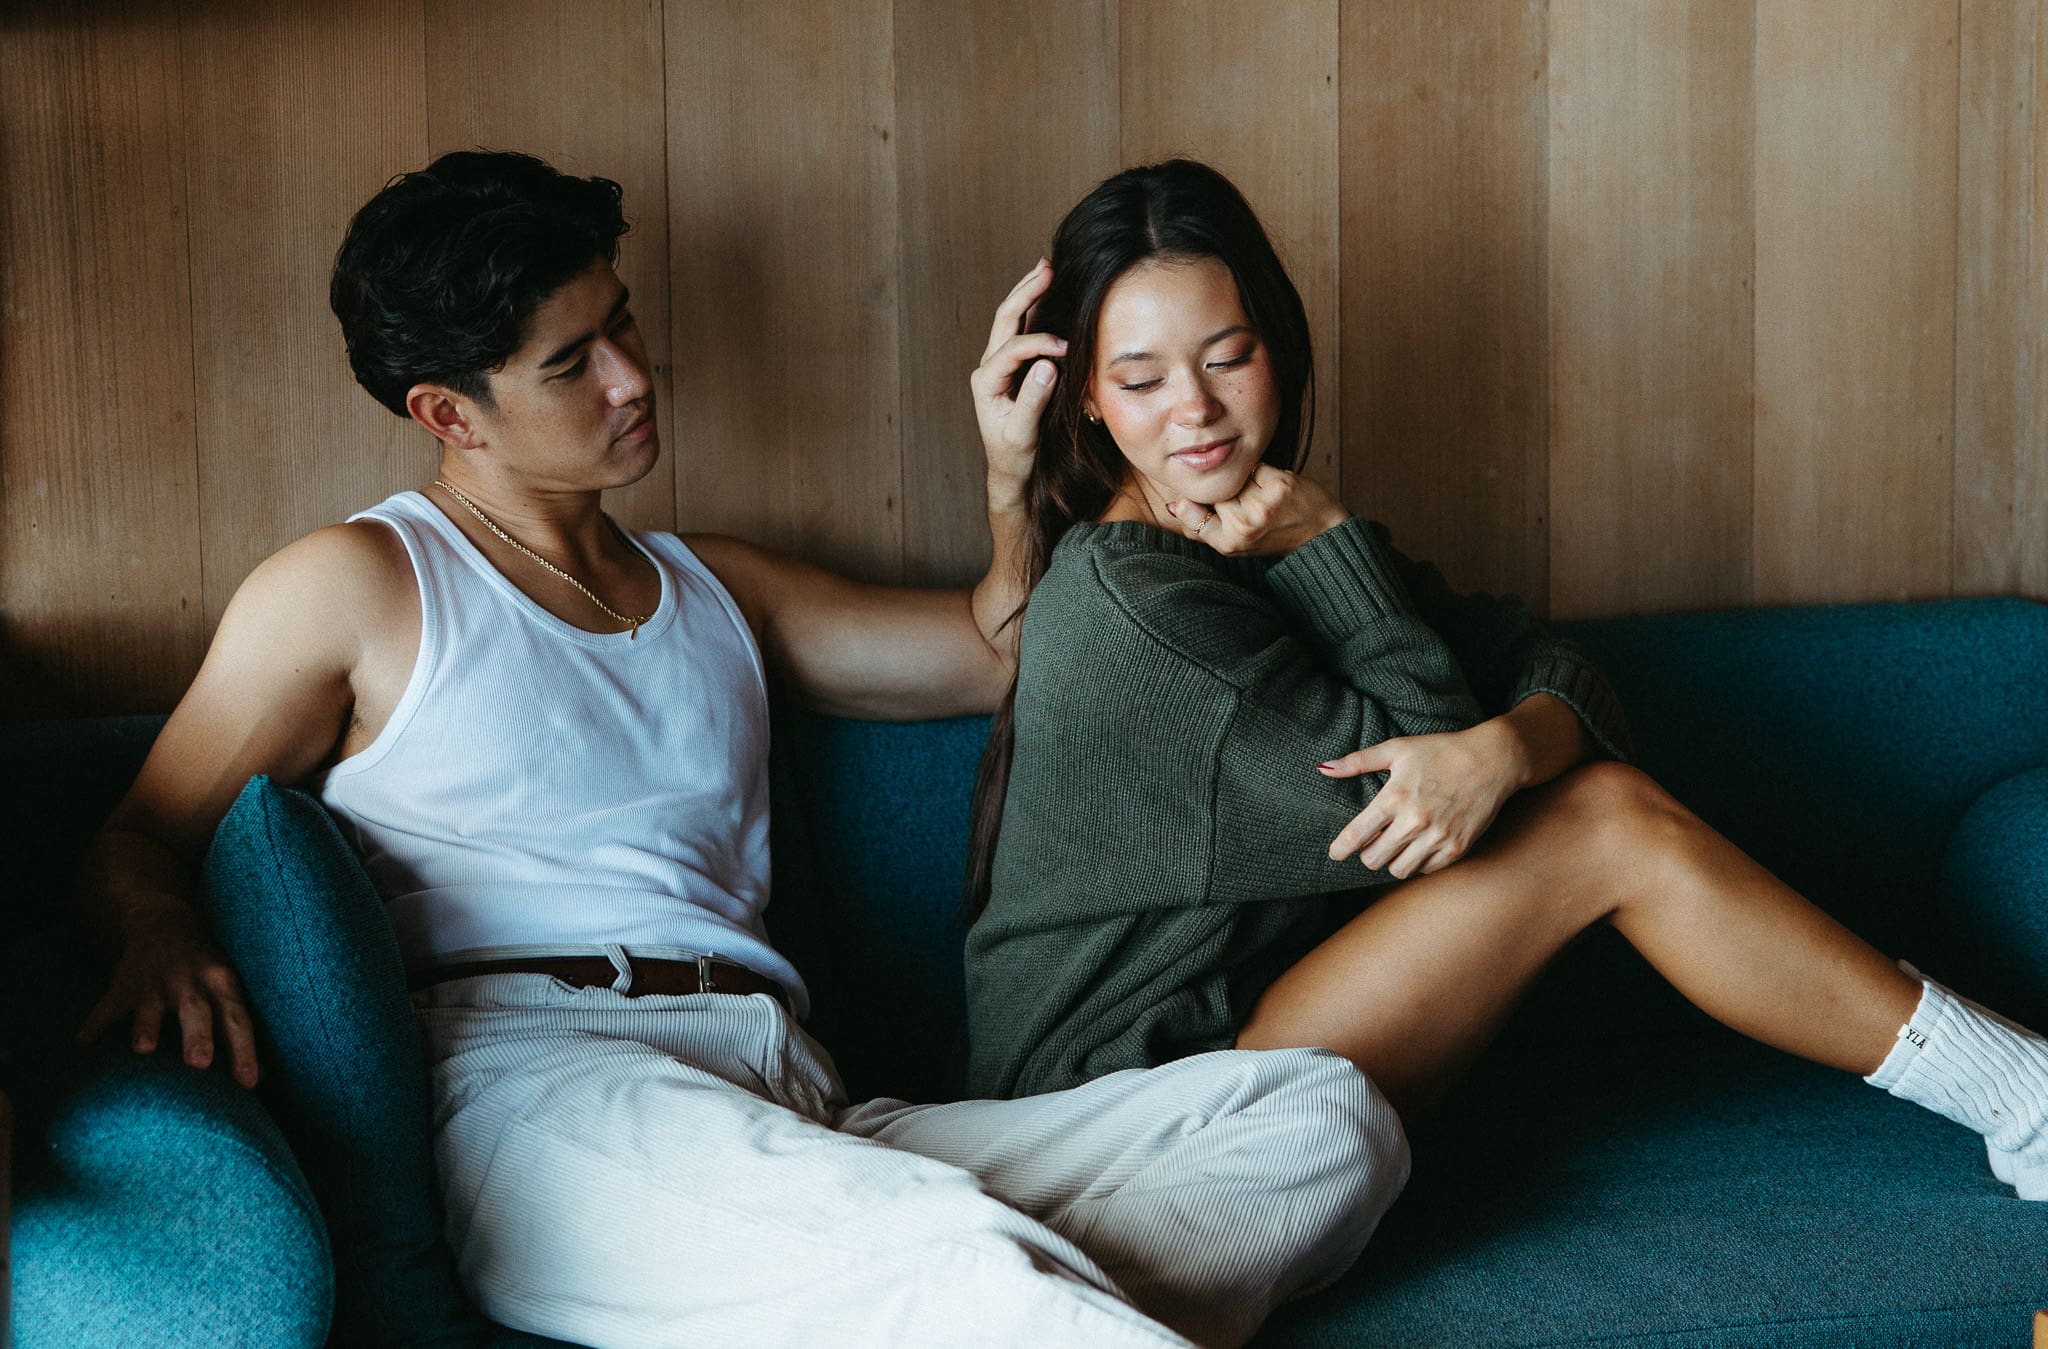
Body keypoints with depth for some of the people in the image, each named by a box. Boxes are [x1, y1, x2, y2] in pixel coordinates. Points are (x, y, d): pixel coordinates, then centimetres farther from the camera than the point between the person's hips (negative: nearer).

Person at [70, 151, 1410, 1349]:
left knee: (1323, 1112, -17)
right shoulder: (356, 589, 14)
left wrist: (1015, 476, 21)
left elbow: (996, 651, 40)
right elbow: (138, 843, 12)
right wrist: (163, 937, -12)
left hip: (797, 1111, 7)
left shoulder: (714, 590, 30)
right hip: (539, 1089, -6)